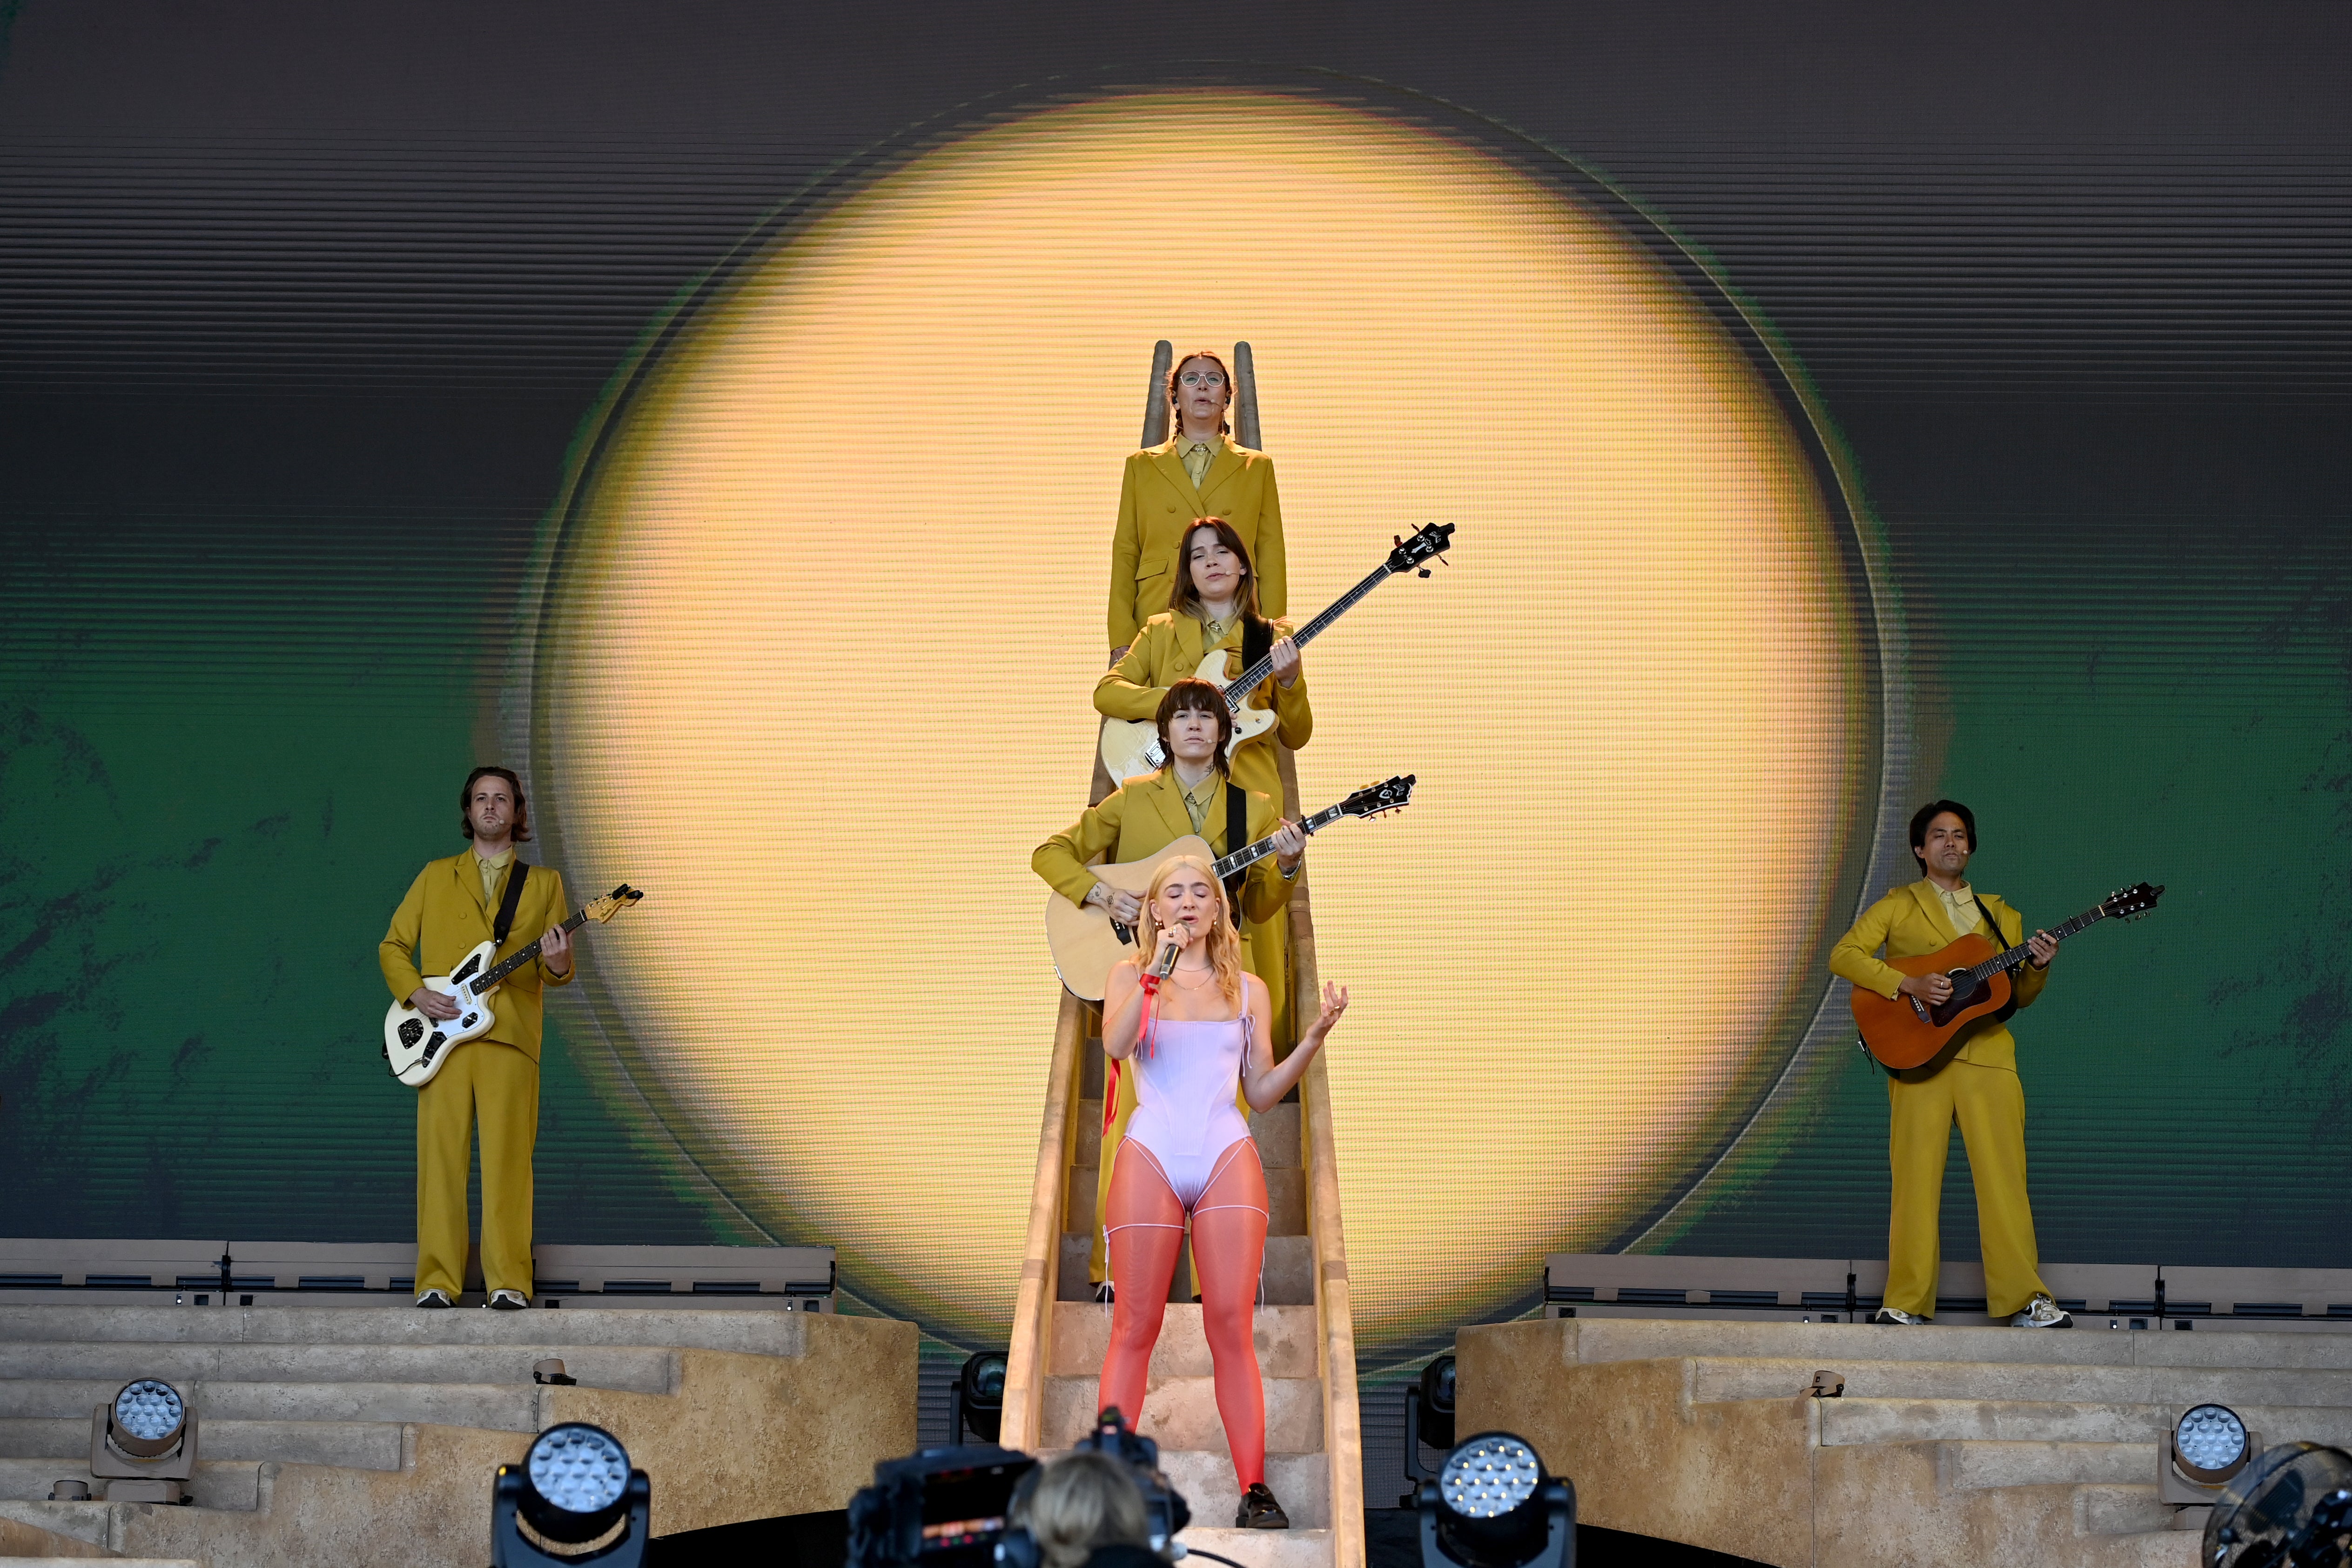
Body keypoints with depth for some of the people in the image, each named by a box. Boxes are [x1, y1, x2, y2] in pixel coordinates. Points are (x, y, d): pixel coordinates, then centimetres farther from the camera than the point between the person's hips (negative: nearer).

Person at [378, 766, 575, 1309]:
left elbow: (557, 973, 12)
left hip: (510, 1038, -1)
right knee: (441, 1157, -3)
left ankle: (509, 1282, -5)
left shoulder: (544, 882, 16)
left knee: (507, 1159, -7)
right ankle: (438, 1280, 0)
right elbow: (393, 947, 15)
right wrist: (415, 993, -3)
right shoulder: (436, 877, 17)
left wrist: (556, 965, -12)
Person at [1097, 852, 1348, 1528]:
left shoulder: (1248, 989, 15)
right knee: (1135, 1326, -3)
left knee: (1232, 1325, -5)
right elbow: (1115, 1043, -11)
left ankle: (1255, 1489, -6)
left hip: (1227, 1157, 1)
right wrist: (1156, 971, -14)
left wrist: (1315, 1037, 1)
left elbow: (1262, 1093, 12)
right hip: (1151, 1157, -1)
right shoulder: (1131, 975, 10)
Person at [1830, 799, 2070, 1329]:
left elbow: (2020, 996, 20)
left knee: (2004, 1176, -5)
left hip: (1988, 1053, 2)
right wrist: (1908, 984, -13)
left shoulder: (2000, 916, 21)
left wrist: (2037, 967, -2)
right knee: (1916, 1176, -4)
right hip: (1917, 1053, -2)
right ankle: (1907, 1301, 1)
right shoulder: (1898, 906, 11)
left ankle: (2025, 1298, -3)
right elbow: (1843, 955, -2)